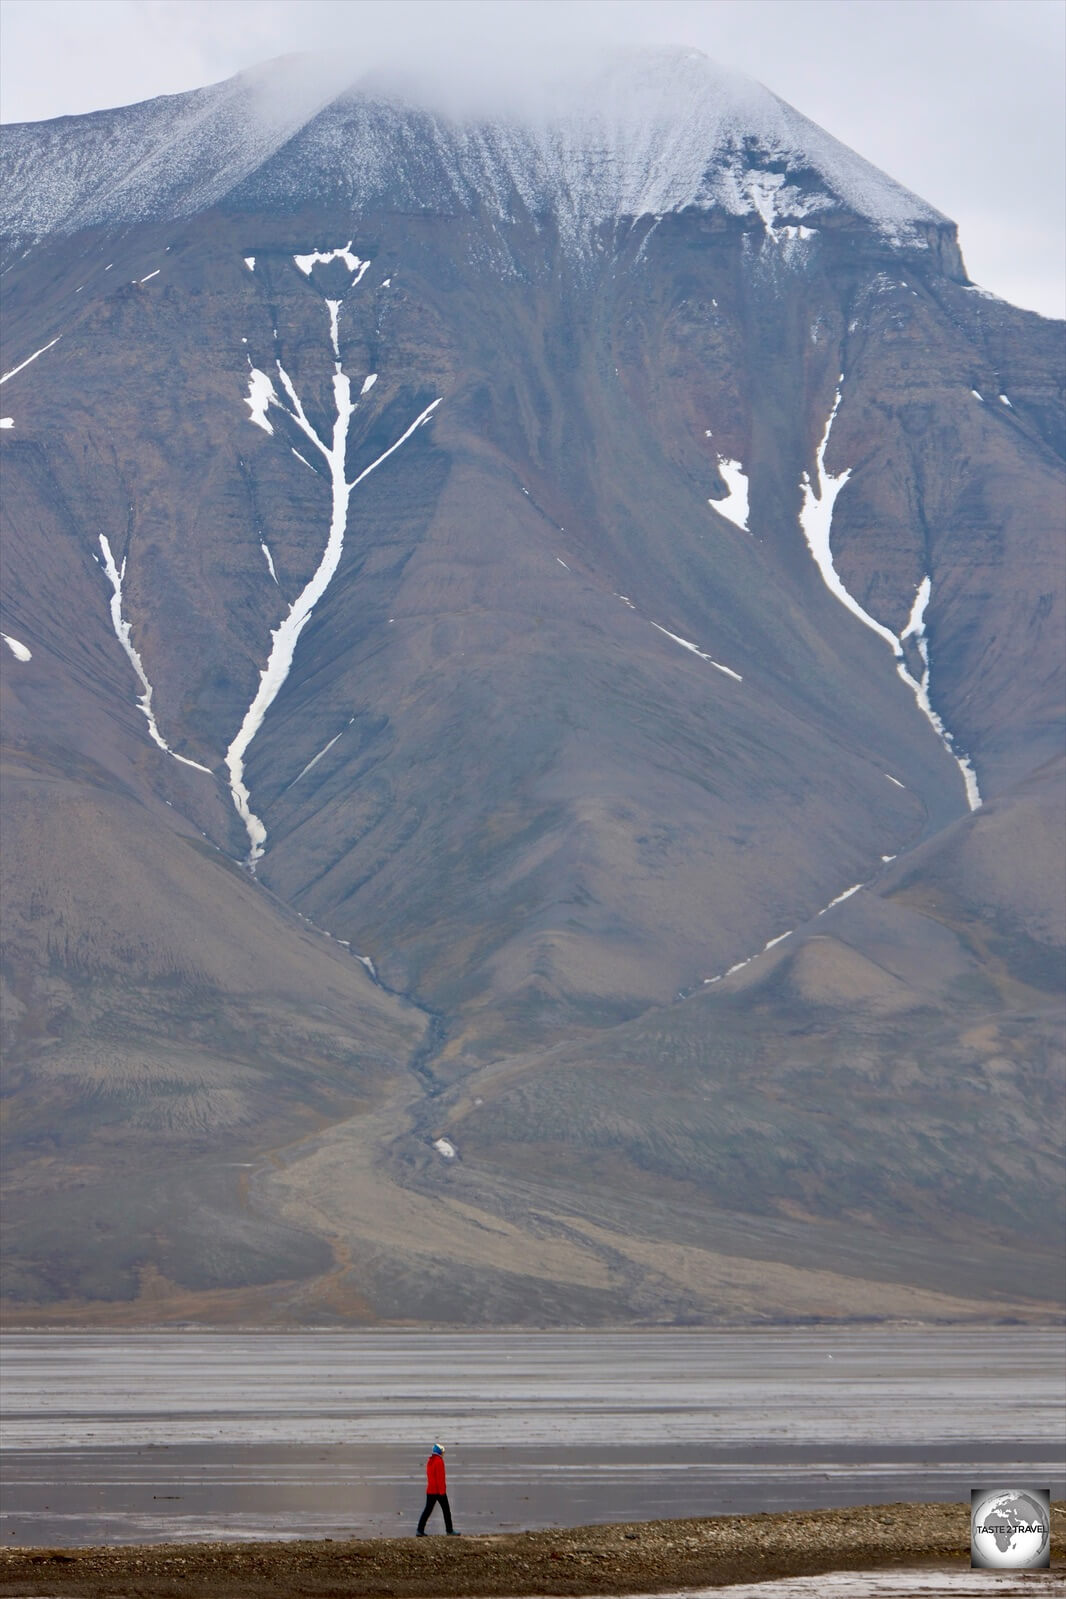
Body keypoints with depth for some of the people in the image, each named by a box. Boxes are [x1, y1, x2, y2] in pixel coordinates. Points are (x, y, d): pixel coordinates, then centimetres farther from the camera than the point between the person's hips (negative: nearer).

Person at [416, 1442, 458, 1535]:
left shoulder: (429, 1461, 13)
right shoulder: (439, 1461, -14)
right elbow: (440, 1477, -18)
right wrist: (442, 1491, -18)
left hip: (430, 1491, 8)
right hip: (438, 1491, -8)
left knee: (428, 1510, 7)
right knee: (446, 1510, 4)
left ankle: (420, 1531, 0)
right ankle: (449, 1530, 8)